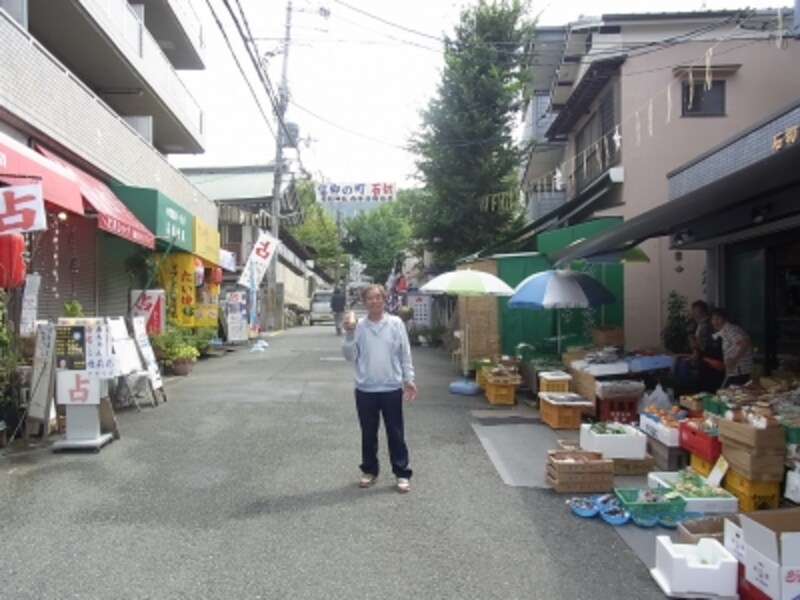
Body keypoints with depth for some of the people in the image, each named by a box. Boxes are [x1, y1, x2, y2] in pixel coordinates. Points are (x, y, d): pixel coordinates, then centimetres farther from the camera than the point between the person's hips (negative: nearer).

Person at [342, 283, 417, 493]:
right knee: (368, 433, 13)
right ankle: (369, 470, 29)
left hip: (391, 388, -1)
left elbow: (405, 354, 2)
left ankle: (402, 473, 17)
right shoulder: (358, 326, -1)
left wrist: (409, 379, -1)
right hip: (365, 389, 1)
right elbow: (350, 356, -4)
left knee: (396, 433, 7)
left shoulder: (396, 323, -2)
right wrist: (349, 334, -15)